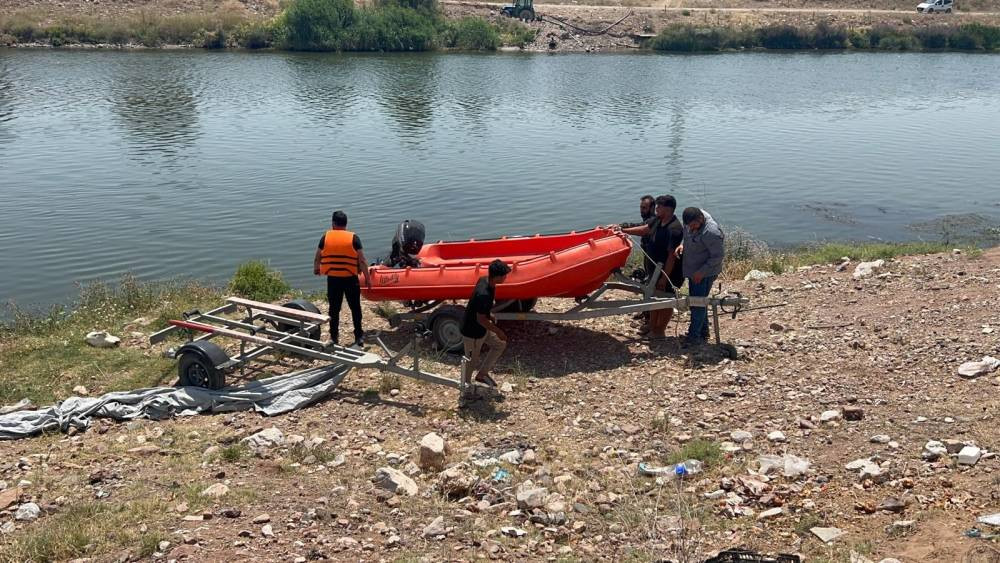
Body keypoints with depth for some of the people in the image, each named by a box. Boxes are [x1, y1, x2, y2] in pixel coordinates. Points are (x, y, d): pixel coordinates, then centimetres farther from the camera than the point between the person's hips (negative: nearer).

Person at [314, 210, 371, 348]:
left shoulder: (326, 237, -1)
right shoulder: (353, 238, -6)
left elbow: (317, 258, 10)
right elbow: (362, 261, -8)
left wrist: (316, 269, 30)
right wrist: (367, 277, 2)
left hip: (333, 279, 2)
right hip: (350, 279, -1)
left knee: (334, 308, 13)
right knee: (355, 308, 10)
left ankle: (334, 337, 19)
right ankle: (359, 336, 12)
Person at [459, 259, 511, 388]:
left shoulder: (484, 280, -9)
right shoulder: (484, 295, -37)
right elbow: (481, 320, -27)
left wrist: (490, 314, 16)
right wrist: (498, 331, -17)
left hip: (482, 328, 9)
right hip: (473, 332, -9)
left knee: (500, 344, 21)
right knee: (472, 361, 12)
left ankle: (482, 374, 31)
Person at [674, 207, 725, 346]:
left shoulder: (711, 232, -30)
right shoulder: (693, 220, -3)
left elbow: (718, 255, -24)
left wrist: (701, 272, -23)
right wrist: (683, 246, -2)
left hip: (705, 273, -9)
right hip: (693, 270, 9)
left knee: (697, 303, -3)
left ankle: (695, 336, 8)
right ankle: (703, 332, 34)